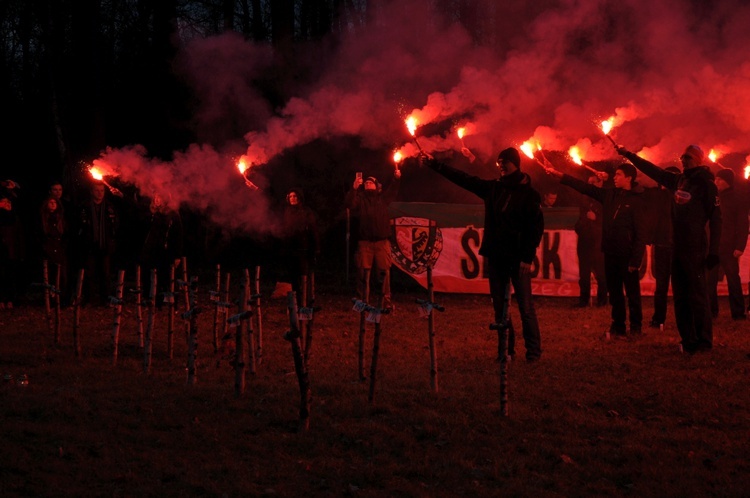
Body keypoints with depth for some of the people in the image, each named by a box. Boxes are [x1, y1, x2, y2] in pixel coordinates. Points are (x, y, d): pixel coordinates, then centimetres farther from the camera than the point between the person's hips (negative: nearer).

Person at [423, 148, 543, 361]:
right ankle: (506, 349, 15)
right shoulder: (492, 188, 10)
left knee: (525, 307, -6)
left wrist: (528, 257, -15)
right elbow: (463, 179, 15)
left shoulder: (529, 194, -5)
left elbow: (536, 227, -9)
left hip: (517, 258, -6)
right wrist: (435, 165, 13)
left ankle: (533, 350, 0)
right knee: (499, 306, 8)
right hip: (495, 256, 6)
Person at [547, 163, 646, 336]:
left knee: (632, 293, 2)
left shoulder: (636, 200, -10)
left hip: (627, 255, -7)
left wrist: (636, 260, -17)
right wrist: (558, 175, 7)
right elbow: (584, 187, 11)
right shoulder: (609, 194, 8)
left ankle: (635, 326, 11)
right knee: (614, 292, 12)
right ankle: (618, 325, 19)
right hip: (610, 253, 7)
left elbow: (640, 233, -13)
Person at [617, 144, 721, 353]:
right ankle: (688, 340, 14)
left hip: (695, 248, -8)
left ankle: (704, 341, -5)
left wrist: (713, 250, -16)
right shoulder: (678, 180, 12)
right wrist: (629, 155, 21)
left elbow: (715, 218, -10)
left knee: (697, 295, -8)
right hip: (678, 247, 8)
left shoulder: (706, 184, -7)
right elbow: (653, 171, 22)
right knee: (680, 296, 8)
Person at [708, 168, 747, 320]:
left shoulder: (737, 199, 0)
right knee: (709, 280, 1)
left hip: (728, 247, -4)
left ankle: (738, 312, 3)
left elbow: (742, 225, -4)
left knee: (733, 279, -1)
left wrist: (740, 247, -14)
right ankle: (711, 311, 7)